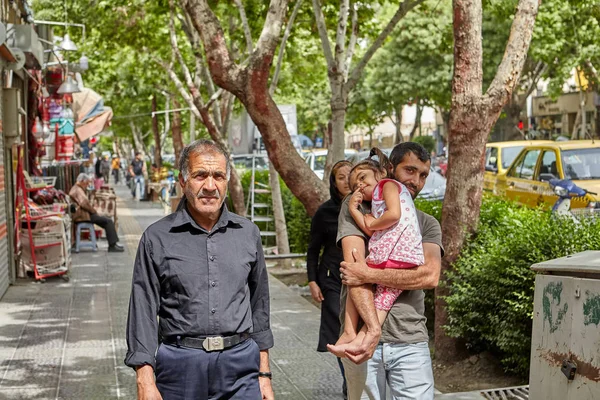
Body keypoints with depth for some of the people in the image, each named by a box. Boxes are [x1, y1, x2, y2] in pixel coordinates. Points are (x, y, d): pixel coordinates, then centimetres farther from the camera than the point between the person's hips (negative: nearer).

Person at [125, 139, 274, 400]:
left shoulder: (248, 234, 7)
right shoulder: (157, 239, -2)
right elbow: (143, 312, -3)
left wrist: (264, 373, 12)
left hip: (240, 364, 2)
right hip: (181, 366, -2)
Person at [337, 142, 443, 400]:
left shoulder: (427, 224, 10)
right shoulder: (357, 207, 3)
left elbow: (430, 276, -8)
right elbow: (354, 268, -11)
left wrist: (369, 274, -16)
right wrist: (373, 329, -22)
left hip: (410, 340, 2)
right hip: (362, 334, -1)